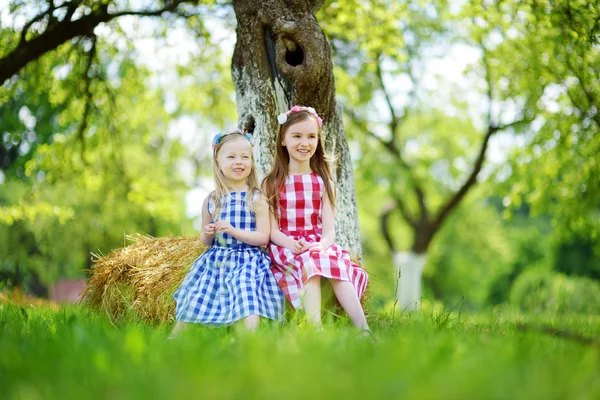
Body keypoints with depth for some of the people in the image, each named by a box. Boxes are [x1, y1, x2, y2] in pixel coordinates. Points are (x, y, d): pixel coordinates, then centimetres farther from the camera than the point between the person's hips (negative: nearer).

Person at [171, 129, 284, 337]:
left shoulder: (257, 200, -4)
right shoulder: (211, 201, 6)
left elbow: (263, 238, -9)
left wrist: (234, 231, -21)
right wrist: (207, 235, -9)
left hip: (246, 263, -3)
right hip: (215, 262, 4)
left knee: (248, 310, -24)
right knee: (193, 306, 4)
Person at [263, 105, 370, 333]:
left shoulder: (323, 182, 11)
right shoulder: (272, 183, 5)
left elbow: (329, 228, 3)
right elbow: (272, 229, -2)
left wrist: (322, 244, -21)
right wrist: (292, 244, -24)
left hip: (318, 245, 2)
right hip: (286, 246, -2)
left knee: (337, 265, -30)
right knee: (309, 264, -35)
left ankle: (363, 331, -40)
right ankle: (316, 331, -48)